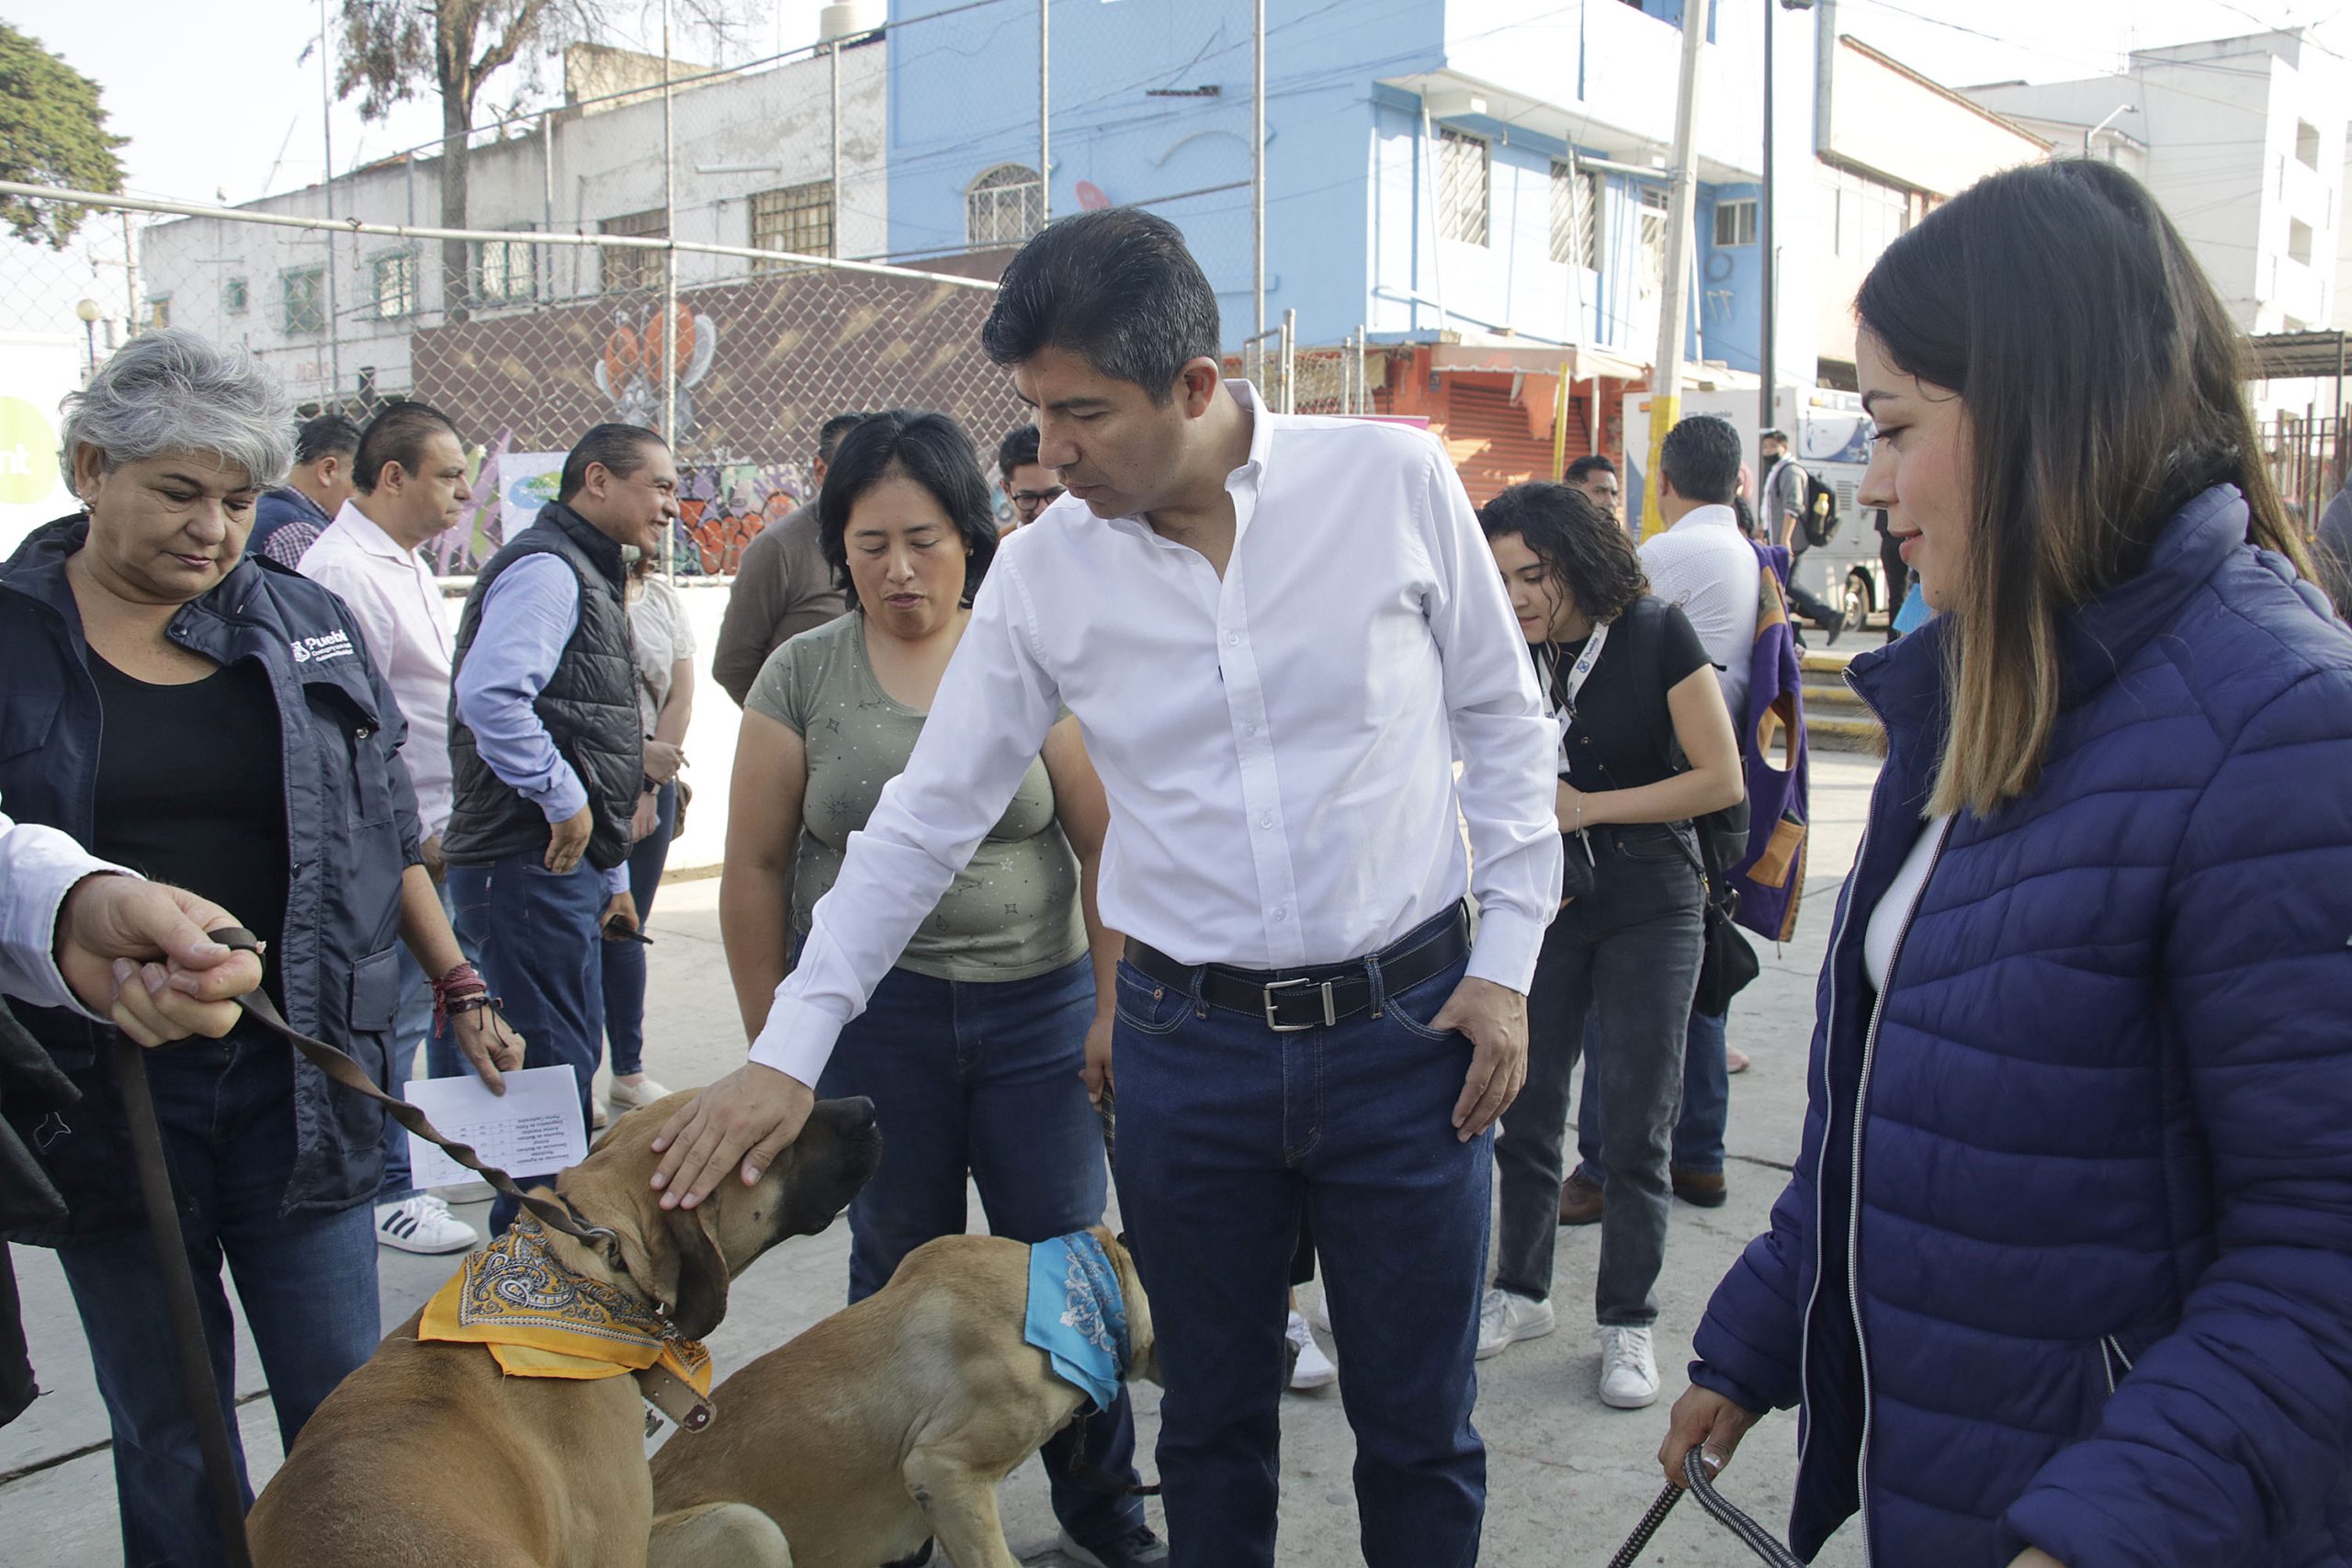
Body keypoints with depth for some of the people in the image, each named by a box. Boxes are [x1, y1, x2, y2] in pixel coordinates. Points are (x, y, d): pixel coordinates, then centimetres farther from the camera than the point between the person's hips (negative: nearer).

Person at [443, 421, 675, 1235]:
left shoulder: (586, 577, 22)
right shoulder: (545, 569, -11)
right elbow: (490, 693, -29)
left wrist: (612, 876, 25)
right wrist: (564, 802, -20)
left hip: (563, 868, 10)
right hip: (530, 864, -10)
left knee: (569, 1061, 17)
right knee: (554, 1069, -6)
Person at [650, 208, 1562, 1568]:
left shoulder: (1396, 480, -7)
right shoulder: (1046, 569, -2)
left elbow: (1505, 722, 3)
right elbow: (927, 817, 3)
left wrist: (1506, 959, -2)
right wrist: (790, 1049, 1)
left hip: (1406, 1029, -1)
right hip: (1190, 1046, 2)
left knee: (1420, 1430, 11)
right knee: (1213, 1423, 16)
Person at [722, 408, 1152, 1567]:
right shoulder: (802, 675, 0)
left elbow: (1105, 842, -2)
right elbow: (756, 869, 3)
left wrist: (1112, 1008, -4)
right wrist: (772, 1042, 3)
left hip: (1038, 1004, 0)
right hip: (872, 1018, 1)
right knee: (899, 1268, 13)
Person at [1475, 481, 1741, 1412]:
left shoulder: (1655, 636, -10)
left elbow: (1722, 780, -11)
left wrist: (1588, 808, -15)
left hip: (1648, 908, -3)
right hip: (1543, 904, 3)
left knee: (1633, 1125, 2)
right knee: (1524, 1110, 8)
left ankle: (1626, 1323, 17)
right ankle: (1521, 1292, 27)